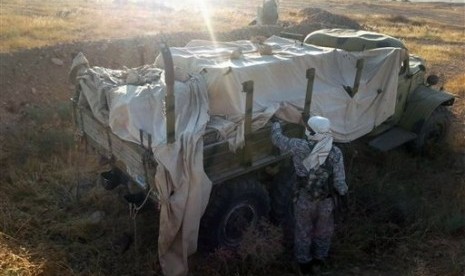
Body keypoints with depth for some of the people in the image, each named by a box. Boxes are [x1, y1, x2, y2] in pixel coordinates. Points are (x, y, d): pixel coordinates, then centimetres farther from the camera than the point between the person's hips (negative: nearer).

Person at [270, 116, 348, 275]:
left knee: (303, 231, 20)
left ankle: (304, 263, 38)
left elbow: (278, 140, -12)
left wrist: (276, 124, 8)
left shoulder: (301, 148, -23)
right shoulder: (335, 153, -19)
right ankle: (319, 259, 47)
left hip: (304, 199, -1)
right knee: (323, 231, 26)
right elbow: (339, 180, -12)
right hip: (325, 201, 1)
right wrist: (343, 193, 9)